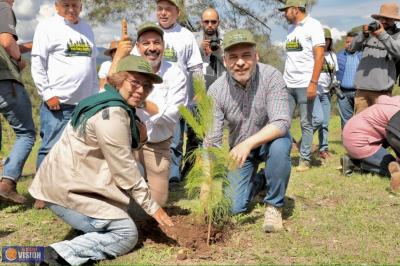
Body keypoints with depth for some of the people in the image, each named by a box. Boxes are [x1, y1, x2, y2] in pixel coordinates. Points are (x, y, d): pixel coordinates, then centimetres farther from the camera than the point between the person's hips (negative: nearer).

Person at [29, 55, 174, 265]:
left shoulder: (113, 104, 10)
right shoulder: (112, 114, -20)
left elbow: (120, 154, 18)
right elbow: (124, 168, -17)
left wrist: (136, 137, -3)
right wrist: (151, 206, -8)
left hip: (67, 180, 10)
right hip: (66, 190, -10)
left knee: (138, 168, 17)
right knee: (127, 234, -6)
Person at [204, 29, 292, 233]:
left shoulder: (271, 77, -24)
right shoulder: (216, 90, -19)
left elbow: (281, 123, -33)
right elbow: (211, 140, -17)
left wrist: (248, 143, -48)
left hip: (270, 141, -2)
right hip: (239, 149, 2)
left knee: (279, 146, -37)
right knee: (233, 207, -7)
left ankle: (274, 205, -12)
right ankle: (258, 181, 27)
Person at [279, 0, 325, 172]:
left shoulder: (313, 25, -5)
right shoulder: (291, 29, 15)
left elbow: (319, 55, -12)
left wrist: (313, 83, -18)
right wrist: (283, 80, 13)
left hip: (305, 84, -6)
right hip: (287, 84, 7)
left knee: (307, 124, 2)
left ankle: (305, 159, 10)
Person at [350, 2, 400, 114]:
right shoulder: (371, 31, 15)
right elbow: (353, 47, 6)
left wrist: (383, 35, -22)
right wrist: (363, 34, -13)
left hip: (381, 89, -3)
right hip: (362, 87, 3)